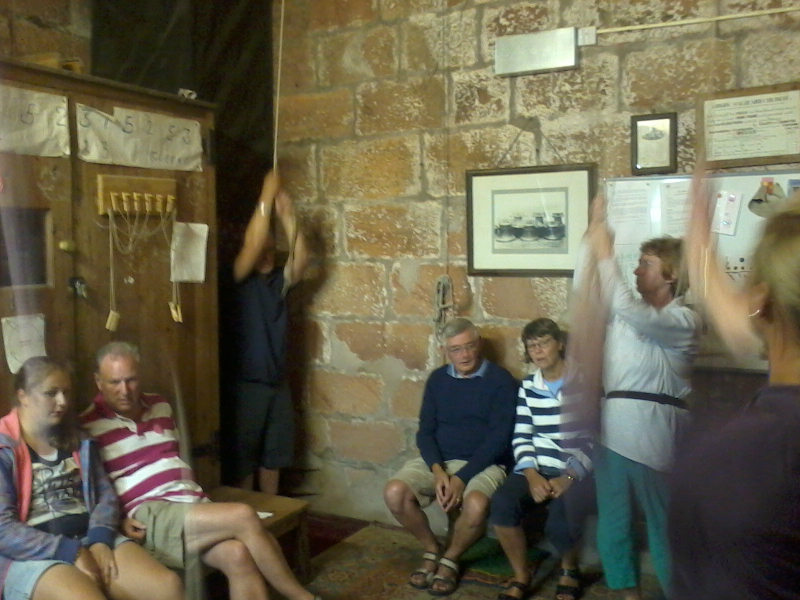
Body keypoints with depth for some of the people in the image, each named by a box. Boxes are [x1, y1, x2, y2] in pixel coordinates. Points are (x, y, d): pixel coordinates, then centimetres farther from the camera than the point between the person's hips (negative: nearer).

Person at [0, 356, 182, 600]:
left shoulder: (78, 442, 18)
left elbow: (106, 494, 13)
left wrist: (99, 540, -7)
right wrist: (72, 553, -15)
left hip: (90, 540, 5)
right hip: (32, 555, -5)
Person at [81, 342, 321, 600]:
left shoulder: (160, 407, 17)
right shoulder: (88, 427, 0)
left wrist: (193, 491, 10)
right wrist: (119, 520, -14)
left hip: (194, 504, 6)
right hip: (150, 516, -5)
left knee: (237, 554, -26)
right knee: (243, 517, -25)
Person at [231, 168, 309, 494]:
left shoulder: (280, 280, 9)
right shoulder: (239, 278, -6)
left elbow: (301, 258, -9)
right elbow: (252, 245, -24)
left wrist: (287, 217, -16)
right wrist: (266, 200, -23)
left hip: (277, 382, 6)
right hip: (247, 382, -5)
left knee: (273, 456, 15)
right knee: (244, 458, 3)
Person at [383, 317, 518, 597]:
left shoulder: (501, 380, -5)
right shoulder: (437, 379, 8)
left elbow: (499, 437, -11)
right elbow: (425, 431, 5)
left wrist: (461, 478, -19)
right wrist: (438, 471, -14)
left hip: (483, 463, -3)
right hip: (438, 460, 4)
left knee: (476, 505, -36)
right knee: (394, 492, -22)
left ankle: (450, 558, -3)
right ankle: (432, 550, 4)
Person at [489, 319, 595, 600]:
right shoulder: (528, 386, 11)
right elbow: (521, 437, 7)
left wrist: (570, 476, -18)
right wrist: (532, 475, -11)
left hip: (579, 471, -3)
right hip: (538, 468, 4)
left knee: (560, 522, -30)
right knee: (502, 503, -25)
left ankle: (569, 570, 8)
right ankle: (521, 577, -2)